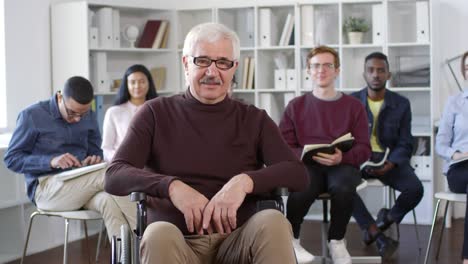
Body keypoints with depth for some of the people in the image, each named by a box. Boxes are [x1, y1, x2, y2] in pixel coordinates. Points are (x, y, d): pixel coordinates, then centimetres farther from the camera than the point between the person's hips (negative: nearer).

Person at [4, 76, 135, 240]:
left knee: (109, 202, -33)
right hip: (45, 187, -4)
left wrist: (94, 160, -7)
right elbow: (11, 159, -5)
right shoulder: (32, 116, -5)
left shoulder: (89, 117, 9)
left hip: (82, 185, 5)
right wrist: (51, 161, -21)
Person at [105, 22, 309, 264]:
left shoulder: (253, 119, 11)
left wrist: (245, 181, -20)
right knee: (160, 234, -35)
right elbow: (114, 176, -3)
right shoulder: (155, 114, 8)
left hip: (237, 241, 2)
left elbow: (297, 173, -2)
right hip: (177, 242, -1)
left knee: (273, 221, -30)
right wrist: (172, 187, -21)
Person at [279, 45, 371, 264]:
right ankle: (290, 239, -6)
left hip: (343, 164, 0)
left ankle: (336, 241, -9)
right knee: (302, 188, -37)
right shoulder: (296, 106, 12)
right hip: (307, 164, 0)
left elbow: (364, 148, 5)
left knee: (343, 187, -38)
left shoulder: (354, 106, 11)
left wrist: (342, 157, -18)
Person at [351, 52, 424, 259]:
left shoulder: (401, 104, 4)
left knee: (415, 189, -28)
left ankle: (387, 218, 7)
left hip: (390, 159, 1)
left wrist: (390, 164, -19)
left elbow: (405, 144, 2)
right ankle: (380, 238, -25)